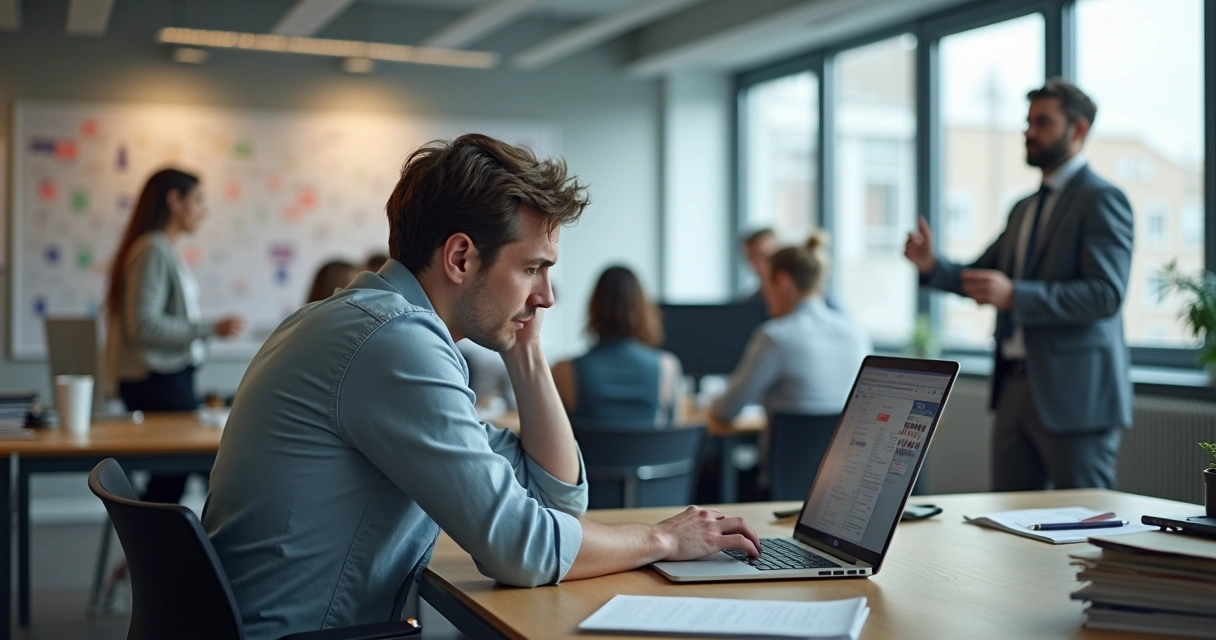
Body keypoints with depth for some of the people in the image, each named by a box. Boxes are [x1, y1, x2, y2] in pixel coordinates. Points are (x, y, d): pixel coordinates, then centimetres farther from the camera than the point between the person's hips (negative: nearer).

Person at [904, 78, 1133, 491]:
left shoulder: (1102, 200, -7)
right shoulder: (1024, 209, 20)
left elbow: (1106, 294, -18)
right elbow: (981, 277, 17)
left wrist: (1015, 296, -27)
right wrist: (932, 265, -3)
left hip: (1074, 391, -8)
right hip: (1015, 386, 8)